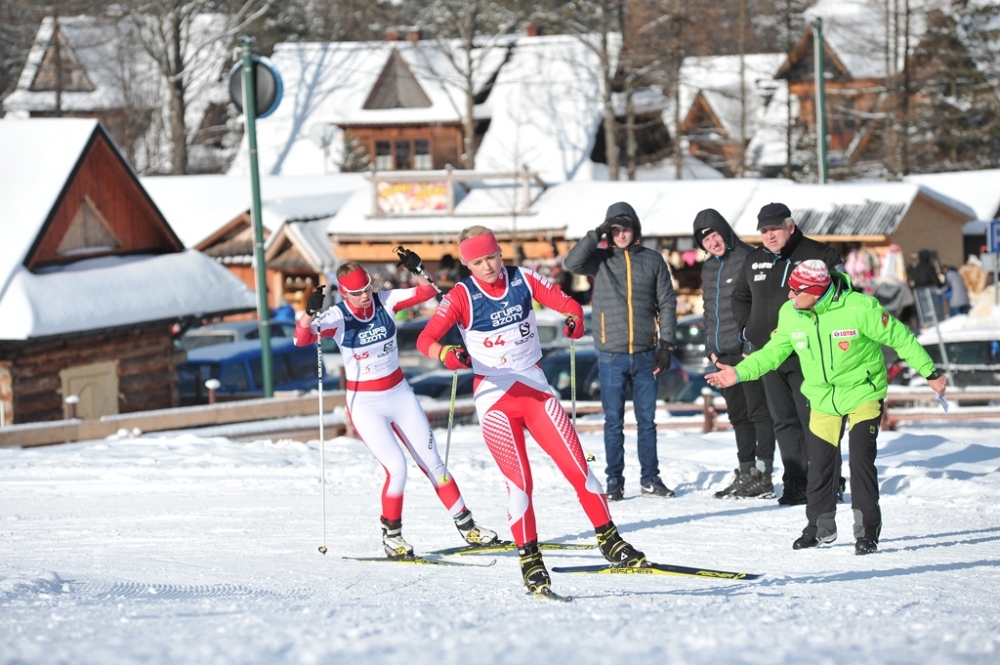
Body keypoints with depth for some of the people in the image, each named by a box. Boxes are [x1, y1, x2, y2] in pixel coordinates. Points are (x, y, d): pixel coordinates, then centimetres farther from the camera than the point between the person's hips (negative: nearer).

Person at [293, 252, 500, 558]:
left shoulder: (385, 301, -6)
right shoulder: (337, 317, -15)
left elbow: (426, 292, -6)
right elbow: (301, 338, -29)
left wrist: (418, 270, -26)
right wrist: (310, 312, -48)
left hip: (400, 395, 4)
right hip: (365, 404, -4)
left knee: (432, 463, 8)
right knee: (397, 467, -16)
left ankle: (466, 525, 18)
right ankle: (391, 533, 3)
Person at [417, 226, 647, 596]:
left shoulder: (523, 281, 1)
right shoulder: (461, 297, -7)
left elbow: (566, 303, 1)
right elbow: (426, 339, -13)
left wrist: (574, 319, -23)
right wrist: (446, 354, -35)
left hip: (535, 388, 2)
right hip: (495, 397, -2)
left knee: (576, 464, -4)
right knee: (519, 480, -8)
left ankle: (609, 540, 6)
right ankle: (529, 559, 4)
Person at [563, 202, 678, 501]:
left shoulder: (652, 260, 5)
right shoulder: (601, 259, 4)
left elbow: (667, 304, 6)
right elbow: (572, 263, -14)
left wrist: (666, 344, -1)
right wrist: (597, 233, -15)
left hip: (645, 355, 1)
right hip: (611, 356, -1)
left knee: (647, 420, 6)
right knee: (614, 422, 2)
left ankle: (650, 479, 13)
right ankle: (614, 481, 7)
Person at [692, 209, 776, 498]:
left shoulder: (749, 259, -7)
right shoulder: (708, 269, 17)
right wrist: (711, 347, 15)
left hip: (747, 351, -8)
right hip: (723, 354, 8)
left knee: (758, 411, -7)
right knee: (738, 415, 10)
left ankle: (763, 474, -8)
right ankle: (745, 473, 14)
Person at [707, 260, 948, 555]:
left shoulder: (860, 308, -23)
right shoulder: (790, 314, -9)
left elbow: (900, 337, -13)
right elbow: (774, 351, 5)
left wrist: (930, 372, -9)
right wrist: (740, 372, -6)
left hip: (862, 394, -4)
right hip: (823, 400, 4)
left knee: (861, 459, -12)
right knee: (820, 464, 7)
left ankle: (867, 531, -2)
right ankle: (820, 527, 26)